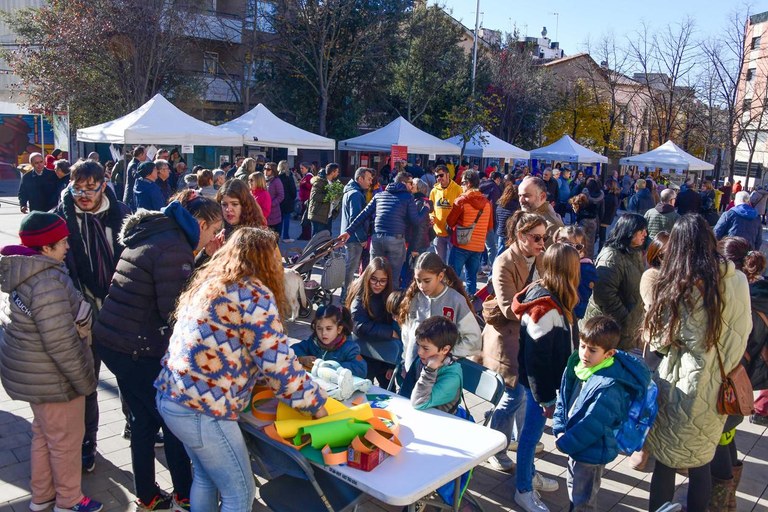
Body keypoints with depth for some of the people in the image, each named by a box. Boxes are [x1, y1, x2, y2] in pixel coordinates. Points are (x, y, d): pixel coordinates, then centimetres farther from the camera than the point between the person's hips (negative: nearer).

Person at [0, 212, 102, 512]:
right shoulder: (48, 282, -29)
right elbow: (60, 342, -28)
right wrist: (84, 380, -17)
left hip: (29, 371, 9)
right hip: (50, 377, -9)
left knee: (44, 434, 25)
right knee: (66, 439, 11)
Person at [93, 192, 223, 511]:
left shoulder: (151, 236, 11)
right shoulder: (175, 248, -18)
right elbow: (174, 311, -20)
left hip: (109, 339, 9)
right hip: (136, 349, -9)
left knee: (144, 419, 19)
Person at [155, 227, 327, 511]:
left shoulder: (211, 283, 13)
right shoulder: (254, 293, -14)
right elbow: (277, 365, -17)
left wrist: (296, 364, 23)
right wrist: (316, 402, -3)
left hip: (171, 396, 9)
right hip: (200, 409, -9)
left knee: (205, 476, 26)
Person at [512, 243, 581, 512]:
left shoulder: (542, 292, 0)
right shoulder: (547, 308, -29)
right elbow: (536, 359, -25)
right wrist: (546, 397, -18)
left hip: (541, 379, 9)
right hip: (539, 382, -9)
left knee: (532, 431, 24)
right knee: (531, 433, 8)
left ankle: (529, 474, 43)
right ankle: (523, 490, 26)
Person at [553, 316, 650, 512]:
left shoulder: (609, 387, -32)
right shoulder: (576, 366, -7)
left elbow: (592, 425, -27)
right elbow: (563, 399, 4)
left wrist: (564, 443, -17)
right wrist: (560, 430, -6)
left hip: (592, 452, -8)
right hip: (576, 445, 8)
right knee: (575, 493, 30)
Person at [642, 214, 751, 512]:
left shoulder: (678, 287, -18)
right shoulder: (737, 280, -4)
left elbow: (659, 340, -10)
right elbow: (743, 331, 7)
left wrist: (652, 306, 4)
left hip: (684, 387, -5)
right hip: (719, 387, 5)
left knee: (665, 464, 11)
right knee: (701, 462, 20)